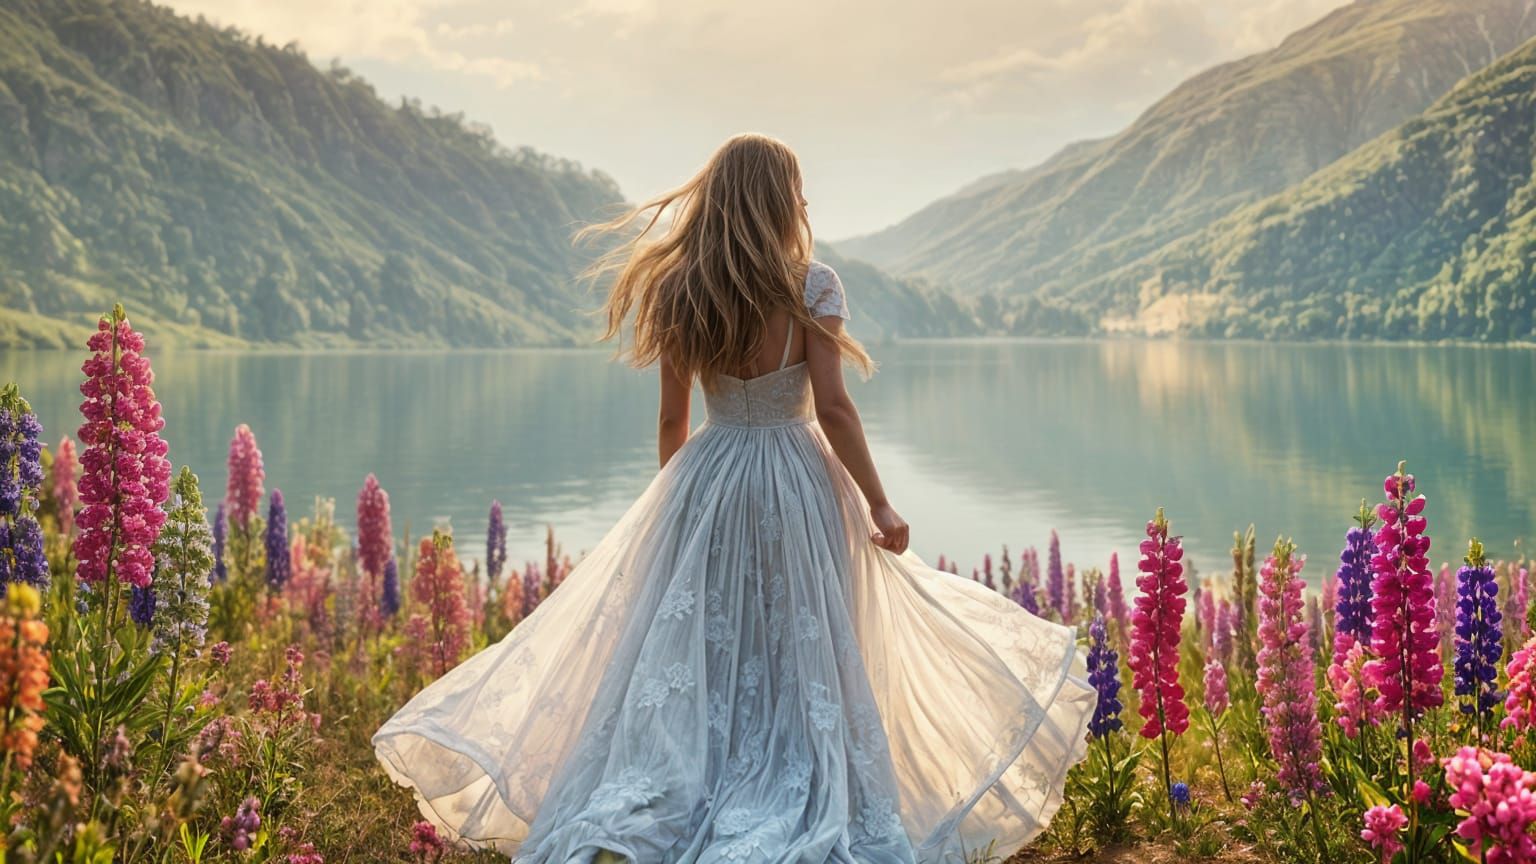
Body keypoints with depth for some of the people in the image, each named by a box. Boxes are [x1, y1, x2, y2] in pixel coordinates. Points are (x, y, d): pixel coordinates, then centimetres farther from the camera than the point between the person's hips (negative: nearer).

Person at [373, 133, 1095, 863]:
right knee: (804, 660, 6)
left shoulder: (679, 294, 1)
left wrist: (673, 500, 20)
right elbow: (830, 406, -14)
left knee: (693, 660, 10)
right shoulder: (812, 286, -9)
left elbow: (672, 419, 6)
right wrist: (878, 505, -8)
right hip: (797, 486, -3)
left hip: (704, 484, 3)